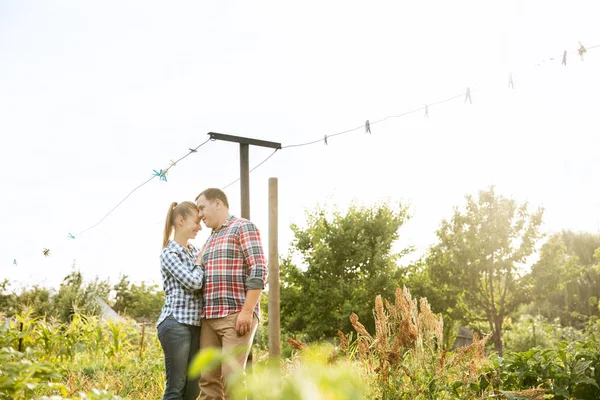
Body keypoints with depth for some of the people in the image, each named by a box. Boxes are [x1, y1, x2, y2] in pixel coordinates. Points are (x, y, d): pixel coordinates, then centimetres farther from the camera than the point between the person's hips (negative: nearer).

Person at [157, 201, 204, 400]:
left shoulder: (195, 251, 17)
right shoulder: (169, 253, -6)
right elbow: (193, 282, -15)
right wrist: (200, 262, 1)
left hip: (195, 325, 8)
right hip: (176, 324, -8)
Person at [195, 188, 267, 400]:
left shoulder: (244, 227, -1)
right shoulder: (210, 241, 24)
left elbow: (259, 270, -12)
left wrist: (247, 311, -19)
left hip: (236, 316, -8)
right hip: (209, 318, 8)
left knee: (231, 376, -12)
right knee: (207, 378, 2)